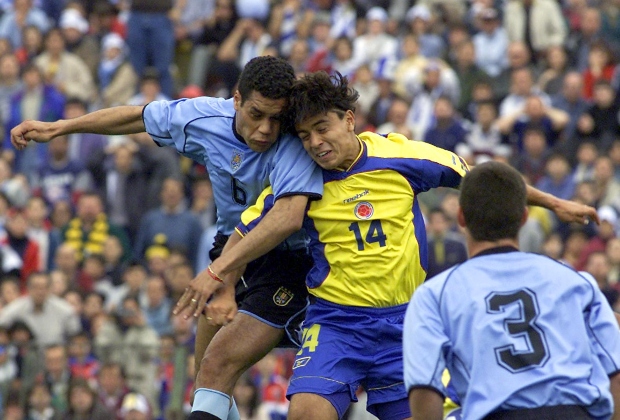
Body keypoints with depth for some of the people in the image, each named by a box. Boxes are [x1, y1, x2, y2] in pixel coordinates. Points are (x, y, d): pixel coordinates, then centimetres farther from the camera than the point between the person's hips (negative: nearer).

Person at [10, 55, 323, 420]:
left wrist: (220, 270, -50)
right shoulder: (204, 117, -12)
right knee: (207, 371, 16)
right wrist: (58, 128, 13)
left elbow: (289, 218, -46)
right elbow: (137, 118, 6)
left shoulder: (294, 146, -30)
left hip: (285, 260, -7)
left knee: (218, 370, -21)